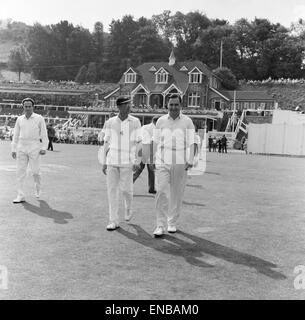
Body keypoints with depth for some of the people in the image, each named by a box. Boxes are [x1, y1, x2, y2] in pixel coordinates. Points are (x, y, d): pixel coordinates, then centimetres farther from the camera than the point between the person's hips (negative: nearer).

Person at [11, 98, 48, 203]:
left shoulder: (39, 118, 0)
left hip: (34, 148, -3)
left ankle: (38, 188, 27)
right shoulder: (19, 119, 10)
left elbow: (44, 134, -2)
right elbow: (16, 136, 12)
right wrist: (13, 150, 7)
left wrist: (44, 148, -11)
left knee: (35, 171, -2)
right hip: (21, 148, 3)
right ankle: (20, 196, 1)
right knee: (20, 172, -2)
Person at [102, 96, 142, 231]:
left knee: (126, 189, -3)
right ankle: (113, 221, 9)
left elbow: (138, 143, -1)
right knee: (112, 190, 1)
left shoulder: (135, 122, -1)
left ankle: (128, 208, 30)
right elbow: (106, 143, 8)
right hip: (112, 161, 2)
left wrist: (137, 161, -9)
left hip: (127, 162, -2)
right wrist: (104, 163, 6)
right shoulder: (110, 123, 4)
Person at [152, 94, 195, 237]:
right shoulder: (161, 121, 8)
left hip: (180, 163, 0)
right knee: (161, 193, -9)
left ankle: (172, 223, 22)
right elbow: (155, 142, 12)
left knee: (177, 194, 6)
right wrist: (153, 159, 10)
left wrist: (190, 161, -7)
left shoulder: (187, 122, 3)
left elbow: (191, 143, 2)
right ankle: (161, 225, -4)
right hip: (163, 162, 0)